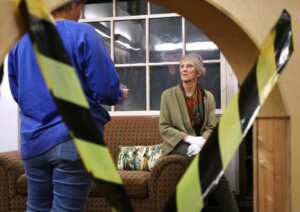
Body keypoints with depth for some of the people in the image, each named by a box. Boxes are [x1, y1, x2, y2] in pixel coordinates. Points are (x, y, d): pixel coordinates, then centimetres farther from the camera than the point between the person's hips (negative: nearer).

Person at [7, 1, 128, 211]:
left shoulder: (20, 39, 9)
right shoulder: (82, 33, -8)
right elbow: (105, 89, -13)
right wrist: (119, 96, 9)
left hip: (33, 140, 6)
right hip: (74, 138, -5)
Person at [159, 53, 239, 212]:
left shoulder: (208, 97, 9)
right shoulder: (168, 95, 2)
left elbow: (212, 127, 3)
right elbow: (164, 128, -3)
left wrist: (201, 141, -19)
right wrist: (189, 138, -16)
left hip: (201, 145, 2)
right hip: (178, 145, -2)